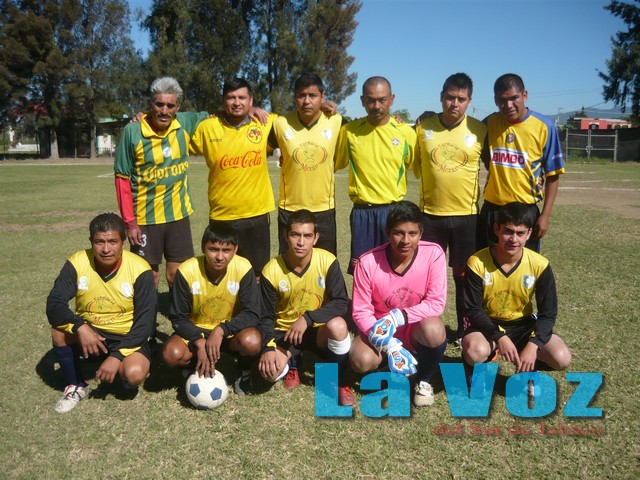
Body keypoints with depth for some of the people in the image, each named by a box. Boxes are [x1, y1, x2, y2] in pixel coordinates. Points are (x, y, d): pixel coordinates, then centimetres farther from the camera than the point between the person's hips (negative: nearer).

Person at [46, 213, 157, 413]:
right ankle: (76, 385, -4)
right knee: (59, 327, -28)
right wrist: (80, 328, -38)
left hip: (126, 337, -2)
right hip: (88, 333, 3)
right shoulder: (77, 263, -14)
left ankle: (121, 367, 9)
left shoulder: (140, 269, -19)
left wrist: (117, 355, -27)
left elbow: (145, 321, -19)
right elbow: (54, 305, -19)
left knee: (134, 373, -31)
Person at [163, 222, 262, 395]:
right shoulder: (186, 271, -20)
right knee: (171, 354, -29)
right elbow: (178, 318, -12)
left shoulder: (243, 268, -21)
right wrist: (199, 342, -28)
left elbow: (252, 314, -17)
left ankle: (244, 371, 2)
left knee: (252, 342, -34)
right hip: (195, 330, 1)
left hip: (230, 330, -1)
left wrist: (221, 330, -30)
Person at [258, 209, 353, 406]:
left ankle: (340, 382, -7)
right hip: (284, 331, 0)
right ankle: (291, 364, 12)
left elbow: (342, 303, -20)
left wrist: (307, 318, -31)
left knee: (338, 326, -35)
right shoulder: (271, 271, -14)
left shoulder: (327, 261, -17)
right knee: (270, 370, -28)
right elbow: (266, 317, -6)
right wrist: (269, 347, -24)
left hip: (319, 330, 0)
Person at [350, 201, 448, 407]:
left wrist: (398, 317, -29)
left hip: (417, 329, 0)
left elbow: (437, 303, -17)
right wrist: (390, 346, -27)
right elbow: (361, 311, -14)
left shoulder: (433, 254, -18)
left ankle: (424, 380, -2)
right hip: (379, 330, 0)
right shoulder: (368, 262, -19)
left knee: (434, 330, -35)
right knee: (361, 361, -29)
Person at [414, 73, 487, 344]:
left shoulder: (480, 130, -2)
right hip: (430, 214, 1)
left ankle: (465, 330, 26)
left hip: (466, 215, -1)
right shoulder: (423, 127, 0)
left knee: (464, 274, 10)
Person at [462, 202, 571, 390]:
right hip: (487, 323, -2)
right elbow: (473, 310, -16)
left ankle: (527, 369, 14)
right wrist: (499, 336, -31)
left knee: (562, 359, -21)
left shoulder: (539, 265, -14)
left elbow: (548, 313, -9)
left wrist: (533, 345, -24)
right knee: (475, 352, -36)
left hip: (523, 324, 3)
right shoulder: (477, 263, -20)